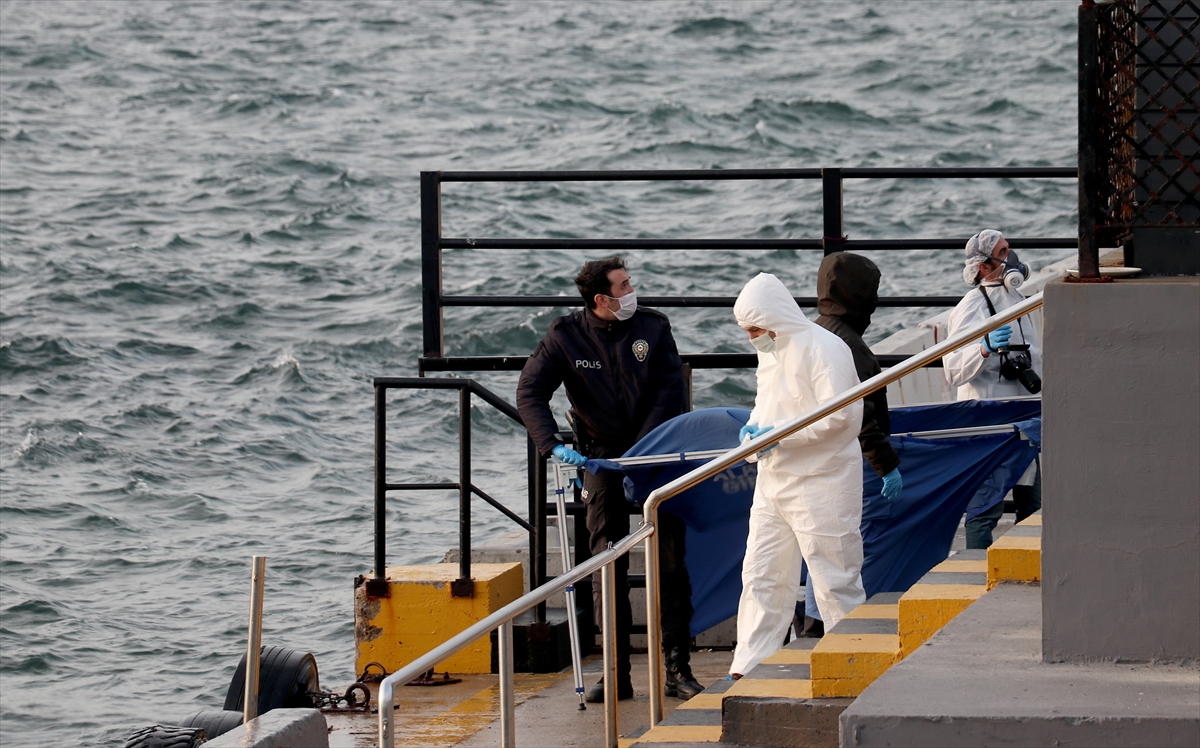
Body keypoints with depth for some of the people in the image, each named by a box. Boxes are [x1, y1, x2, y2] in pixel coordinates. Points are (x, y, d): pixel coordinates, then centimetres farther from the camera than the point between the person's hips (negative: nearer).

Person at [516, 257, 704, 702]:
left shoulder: (653, 327, -3)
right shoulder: (566, 337, -5)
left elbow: (670, 390, -7)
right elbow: (529, 393, -9)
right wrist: (553, 445, -23)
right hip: (602, 458, 0)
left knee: (670, 561, -2)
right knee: (607, 566, 0)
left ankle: (677, 669, 2)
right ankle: (617, 674, 5)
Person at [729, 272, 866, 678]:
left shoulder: (823, 349, -16)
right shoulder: (770, 352, 13)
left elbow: (838, 416, -22)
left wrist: (780, 435, -21)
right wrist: (754, 425, 3)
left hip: (821, 481, -9)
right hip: (773, 482, 9)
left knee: (836, 583, -2)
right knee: (761, 576, 7)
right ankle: (749, 669, 10)